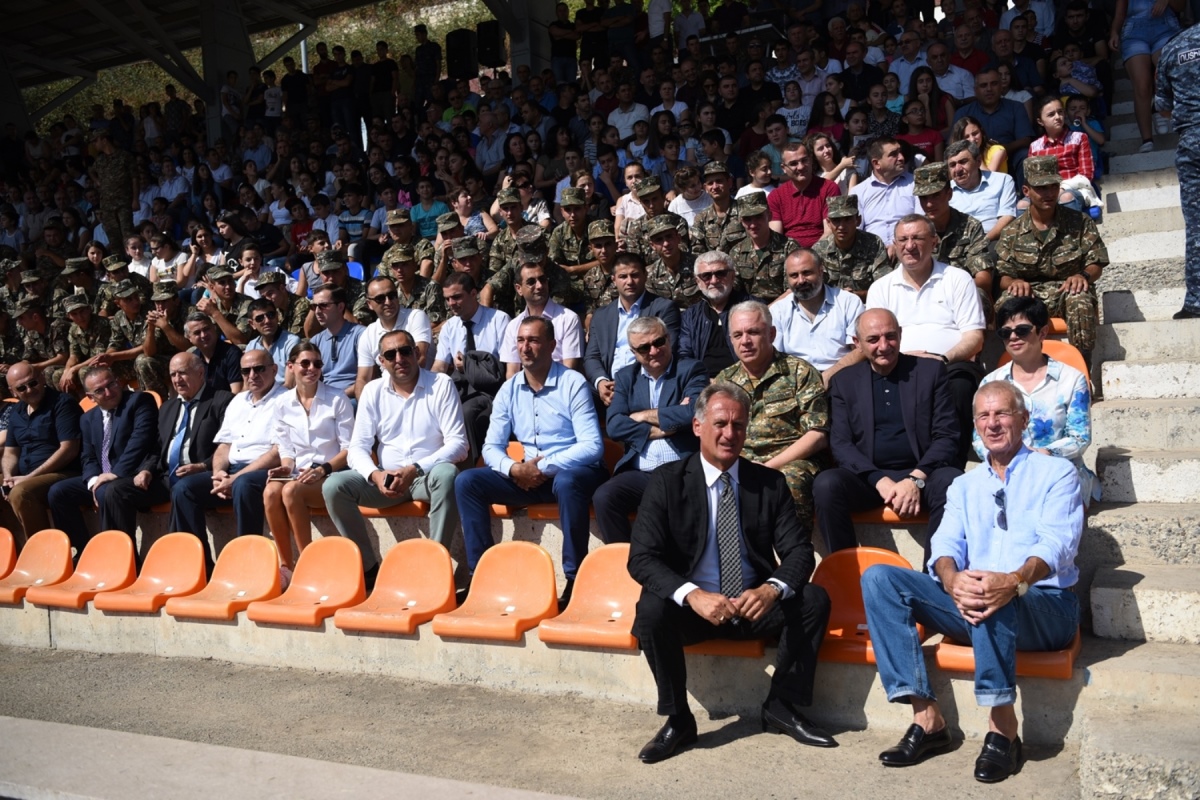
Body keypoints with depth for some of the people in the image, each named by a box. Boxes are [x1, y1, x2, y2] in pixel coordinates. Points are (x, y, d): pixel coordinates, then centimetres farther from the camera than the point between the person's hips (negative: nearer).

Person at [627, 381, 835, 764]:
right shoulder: (667, 481, -5)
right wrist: (692, 595, -31)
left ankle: (781, 707, -3)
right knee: (651, 609, -31)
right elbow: (641, 558, -13)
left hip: (756, 606, 2)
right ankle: (677, 719, -10)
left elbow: (799, 550, -3)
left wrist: (772, 589, -26)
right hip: (693, 608, -2)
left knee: (815, 599, -21)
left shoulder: (770, 483, 3)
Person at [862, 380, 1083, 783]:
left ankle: (1003, 727, -23)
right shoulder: (965, 485, 19)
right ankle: (926, 717, -20)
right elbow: (946, 544, 3)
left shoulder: (1056, 473, 6)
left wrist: (1015, 581, -34)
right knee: (879, 577, -15)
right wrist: (952, 580, -23)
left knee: (993, 597, -39)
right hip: (972, 607, 5)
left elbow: (1057, 543, -12)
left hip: (1045, 606, -4)